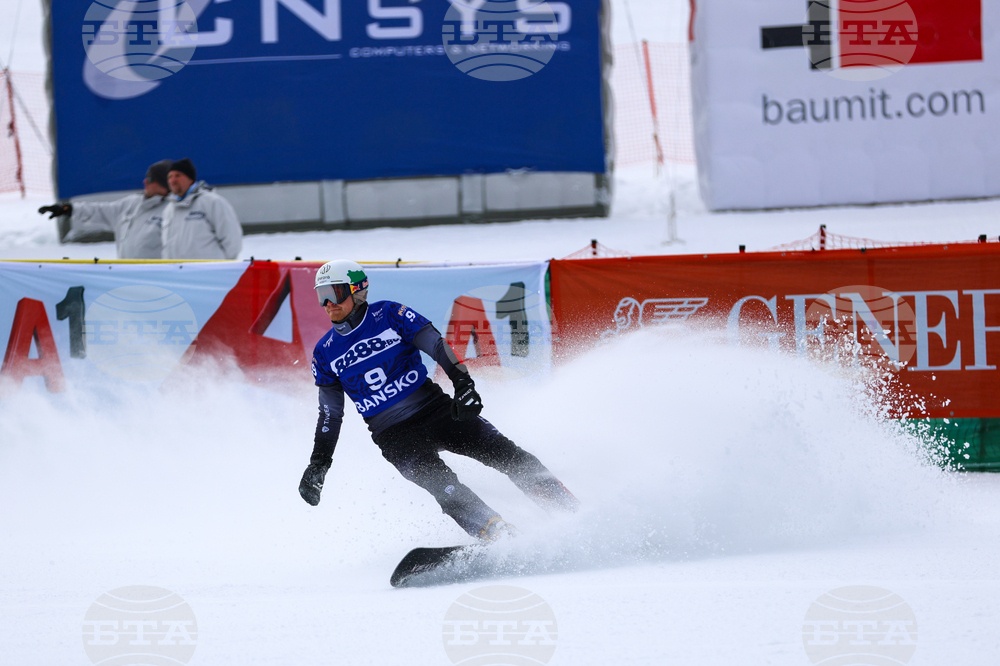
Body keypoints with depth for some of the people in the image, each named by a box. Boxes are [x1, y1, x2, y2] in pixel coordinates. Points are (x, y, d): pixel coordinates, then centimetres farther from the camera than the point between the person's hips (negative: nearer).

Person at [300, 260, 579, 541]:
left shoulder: (388, 315, -2)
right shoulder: (325, 354, 5)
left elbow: (436, 344, -9)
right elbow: (330, 413, 14)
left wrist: (462, 382, -25)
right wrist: (318, 465, 9)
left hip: (434, 410, 0)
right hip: (395, 435, 0)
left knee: (502, 451, -14)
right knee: (439, 481, -28)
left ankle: (570, 511, -5)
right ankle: (500, 537, -35)